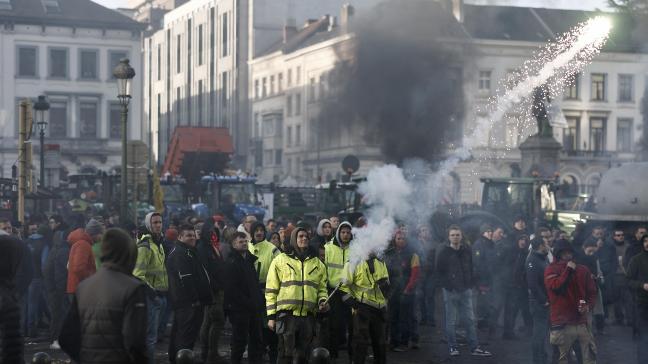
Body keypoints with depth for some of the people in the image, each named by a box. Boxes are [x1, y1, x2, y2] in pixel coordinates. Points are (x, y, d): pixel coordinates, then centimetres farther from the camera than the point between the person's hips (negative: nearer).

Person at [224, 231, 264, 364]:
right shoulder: (231, 262, -10)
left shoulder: (249, 259, 15)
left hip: (252, 308, 8)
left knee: (256, 339, 11)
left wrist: (259, 301, 8)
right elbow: (231, 288, -16)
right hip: (239, 308, -8)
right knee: (240, 340, -2)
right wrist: (247, 303, -17)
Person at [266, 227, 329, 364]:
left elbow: (322, 287, 20)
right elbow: (271, 290, 3)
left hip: (308, 315, 3)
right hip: (286, 315, -3)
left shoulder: (317, 263, 15)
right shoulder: (280, 260, 5)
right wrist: (271, 316, -2)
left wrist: (322, 301, -2)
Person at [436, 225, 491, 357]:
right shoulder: (443, 253, -4)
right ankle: (452, 347, 11)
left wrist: (471, 284, 5)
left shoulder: (467, 250, 7)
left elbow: (471, 269, 13)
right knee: (451, 321, 2)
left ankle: (475, 347, 8)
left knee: (470, 320, 5)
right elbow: (440, 272, -2)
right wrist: (448, 286, -9)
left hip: (466, 290, 4)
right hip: (450, 291, -4)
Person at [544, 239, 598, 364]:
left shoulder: (583, 270, 10)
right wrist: (568, 269, -12)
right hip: (562, 324, -3)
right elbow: (555, 286, -18)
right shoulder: (551, 270, 0)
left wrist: (588, 306, -6)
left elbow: (592, 292, 13)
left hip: (581, 322, 3)